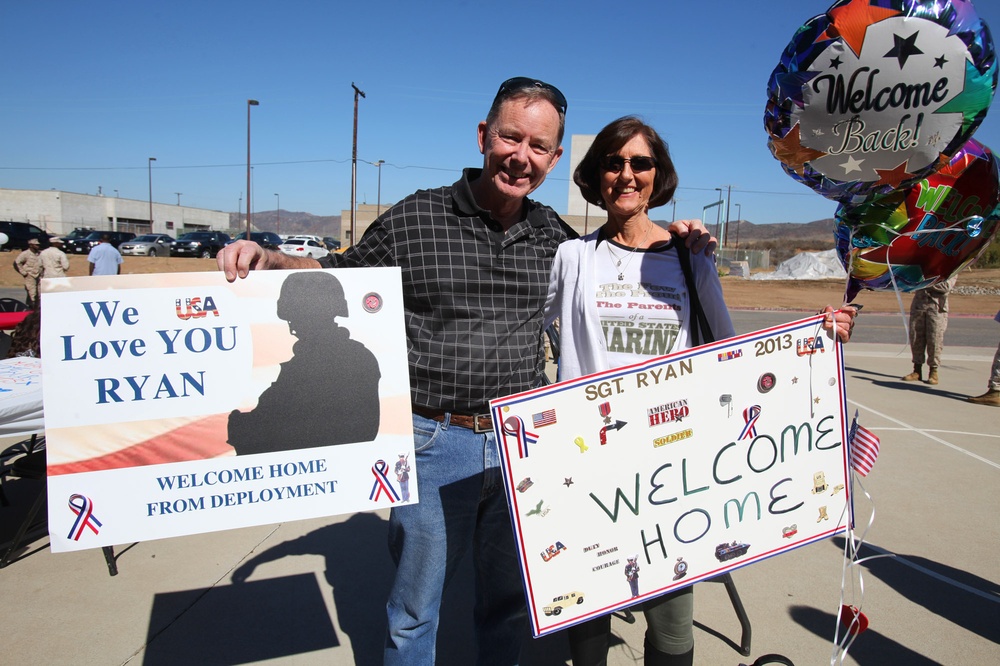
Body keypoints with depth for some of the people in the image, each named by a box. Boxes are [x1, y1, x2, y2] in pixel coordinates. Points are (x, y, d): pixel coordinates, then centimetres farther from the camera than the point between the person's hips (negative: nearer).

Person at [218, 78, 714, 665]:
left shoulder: (552, 233, 4)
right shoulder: (415, 218, -6)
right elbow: (335, 276, 4)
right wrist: (266, 258, -13)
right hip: (436, 442, -3)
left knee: (510, 602, 22)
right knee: (416, 608, 14)